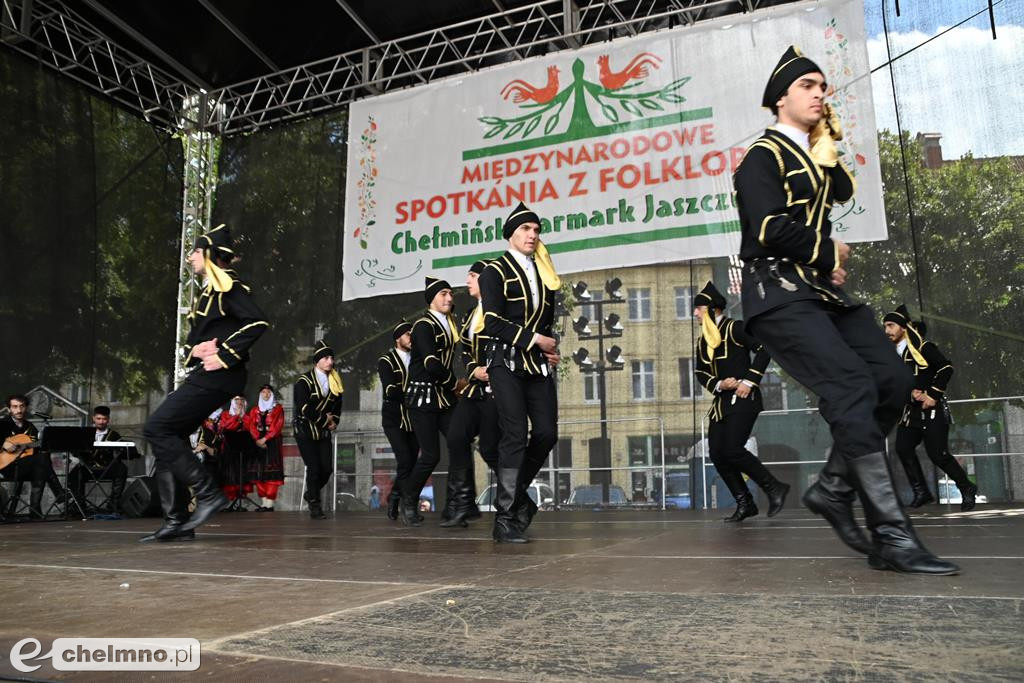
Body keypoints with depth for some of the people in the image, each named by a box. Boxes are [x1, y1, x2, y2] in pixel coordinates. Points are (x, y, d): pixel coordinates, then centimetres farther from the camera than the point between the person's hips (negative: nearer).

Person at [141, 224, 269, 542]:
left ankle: (208, 493, -9)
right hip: (202, 375, 10)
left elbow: (258, 321, -23)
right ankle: (177, 522, 10)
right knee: (169, 438, 6)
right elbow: (192, 339, 20)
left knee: (157, 429, -14)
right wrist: (194, 350, -3)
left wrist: (224, 356, -20)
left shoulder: (227, 286, -8)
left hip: (215, 376, -10)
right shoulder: (207, 290, 21)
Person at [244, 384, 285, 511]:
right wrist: (257, 439, -10)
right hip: (258, 442, 4)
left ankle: (269, 503, -15)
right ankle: (263, 503, 2)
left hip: (272, 442, -4)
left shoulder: (278, 408, 6)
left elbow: (277, 426, -5)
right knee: (259, 472, 0)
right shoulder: (254, 410, 17)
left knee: (271, 472, -11)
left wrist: (265, 439, -14)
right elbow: (252, 426, 6)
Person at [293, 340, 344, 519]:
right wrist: (325, 419, -13)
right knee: (314, 468, -9)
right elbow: (304, 408, -18)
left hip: (324, 432, 5)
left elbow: (337, 407, 18)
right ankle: (314, 505, 6)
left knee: (327, 469, -3)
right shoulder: (304, 381, -8)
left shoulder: (335, 383, 8)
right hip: (305, 430, -5)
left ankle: (311, 494, 25)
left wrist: (334, 422, -1)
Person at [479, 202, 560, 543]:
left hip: (538, 363, 6)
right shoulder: (496, 271, 1)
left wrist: (552, 349, 6)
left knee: (547, 433, -1)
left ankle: (515, 491, 22)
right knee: (516, 435, -11)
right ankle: (506, 518, -3)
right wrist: (534, 339, -11)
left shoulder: (544, 272, 19)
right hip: (507, 362, -6)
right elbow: (493, 323, -10)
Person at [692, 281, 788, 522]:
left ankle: (775, 488, -1)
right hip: (721, 402, 8)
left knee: (732, 450, -18)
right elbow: (700, 372, 14)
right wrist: (719, 384, -6)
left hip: (743, 400, -8)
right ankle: (745, 503, 11)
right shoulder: (703, 340, 15)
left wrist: (749, 381, -16)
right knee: (717, 453, 1)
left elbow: (764, 349, -12)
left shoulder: (734, 328, -7)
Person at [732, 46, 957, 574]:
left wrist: (827, 146, 5)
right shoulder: (763, 156, -3)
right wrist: (830, 253, -4)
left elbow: (845, 194, 8)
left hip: (822, 290, 9)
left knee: (891, 379, -2)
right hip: (779, 293, -8)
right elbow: (772, 228, -15)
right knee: (853, 389, -20)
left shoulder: (816, 155, 23)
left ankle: (833, 489, 11)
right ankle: (892, 538, -17)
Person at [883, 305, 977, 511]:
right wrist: (910, 393, -10)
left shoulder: (923, 347, -7)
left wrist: (933, 395, -14)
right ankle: (921, 492, 0)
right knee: (903, 447, -9)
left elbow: (946, 368, -11)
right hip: (911, 411, 6)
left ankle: (967, 489, 13)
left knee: (938, 454, -9)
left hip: (932, 410, -6)